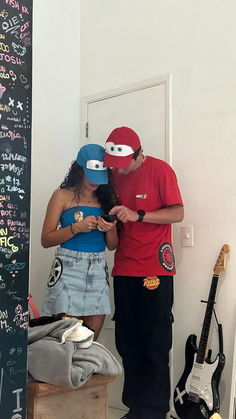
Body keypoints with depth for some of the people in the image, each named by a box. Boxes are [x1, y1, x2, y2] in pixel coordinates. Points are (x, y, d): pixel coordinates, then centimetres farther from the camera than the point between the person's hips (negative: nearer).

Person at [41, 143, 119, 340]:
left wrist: (111, 229, -5)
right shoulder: (63, 196, 2)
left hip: (98, 272, 4)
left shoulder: (106, 198, 12)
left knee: (91, 341, 6)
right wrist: (76, 228, -14)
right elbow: (46, 240, -2)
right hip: (68, 271, -3)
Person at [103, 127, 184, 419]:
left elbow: (177, 213, -10)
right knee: (126, 341, 10)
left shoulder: (160, 170, -6)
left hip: (154, 270, -5)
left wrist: (137, 215, -21)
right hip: (124, 270, 6)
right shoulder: (114, 174, 10)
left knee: (155, 344, 0)